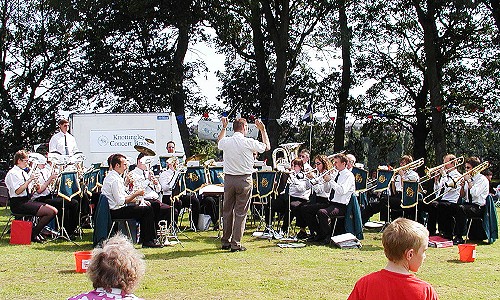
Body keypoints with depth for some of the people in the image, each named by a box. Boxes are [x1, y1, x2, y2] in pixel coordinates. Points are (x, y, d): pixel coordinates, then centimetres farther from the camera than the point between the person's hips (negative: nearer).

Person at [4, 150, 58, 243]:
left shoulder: (23, 173, 18)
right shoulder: (12, 173, -9)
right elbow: (18, 191, -20)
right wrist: (29, 180, -18)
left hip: (28, 200, 9)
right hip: (18, 203, -9)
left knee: (54, 210, -6)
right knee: (51, 212, -20)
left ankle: (35, 232, 2)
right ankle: (33, 234, -7)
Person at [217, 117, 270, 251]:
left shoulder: (226, 142, 0)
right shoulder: (249, 143, -11)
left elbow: (219, 143, 26)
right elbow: (267, 147, 5)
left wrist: (224, 127, 32)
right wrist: (262, 130, 14)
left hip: (228, 179, 4)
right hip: (244, 180, -4)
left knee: (227, 211, 14)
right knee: (240, 212, 1)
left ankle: (225, 241, 21)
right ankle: (236, 244, 1)